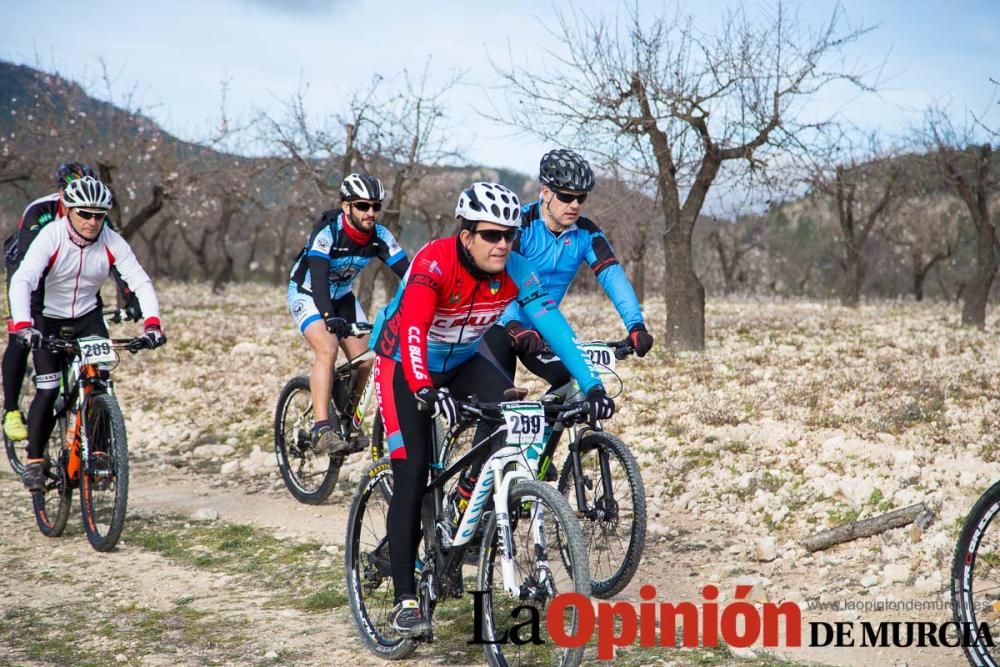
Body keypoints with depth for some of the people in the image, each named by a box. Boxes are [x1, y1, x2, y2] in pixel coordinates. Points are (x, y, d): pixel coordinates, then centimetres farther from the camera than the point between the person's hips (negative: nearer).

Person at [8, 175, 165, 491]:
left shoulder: (112, 242, -19)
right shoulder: (50, 236, -26)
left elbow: (140, 281, -23)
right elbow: (22, 280, -36)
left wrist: (152, 323, -39)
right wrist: (23, 324, -52)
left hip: (88, 316, 2)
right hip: (48, 317, -2)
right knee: (48, 391, -10)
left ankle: (98, 451, -2)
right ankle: (34, 460, 6)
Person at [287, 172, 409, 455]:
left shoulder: (379, 236, -16)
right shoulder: (327, 232, -30)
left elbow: (407, 273, -21)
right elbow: (318, 276, -42)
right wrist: (330, 316, -57)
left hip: (342, 295, 5)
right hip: (307, 293, -5)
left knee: (364, 360, -6)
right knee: (327, 349, -28)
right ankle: (322, 431, -29)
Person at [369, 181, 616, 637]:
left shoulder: (514, 271, -19)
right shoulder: (435, 262, -33)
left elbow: (552, 324, -23)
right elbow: (412, 330, -45)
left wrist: (591, 385, -32)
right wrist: (425, 391, -61)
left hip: (459, 361, 5)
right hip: (402, 365, -4)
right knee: (412, 475, -13)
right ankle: (405, 599, -6)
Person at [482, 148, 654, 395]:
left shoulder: (586, 233, -8)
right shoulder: (520, 224, -21)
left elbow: (614, 277, -19)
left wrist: (636, 326, -35)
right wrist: (515, 327, -50)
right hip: (502, 325, -4)